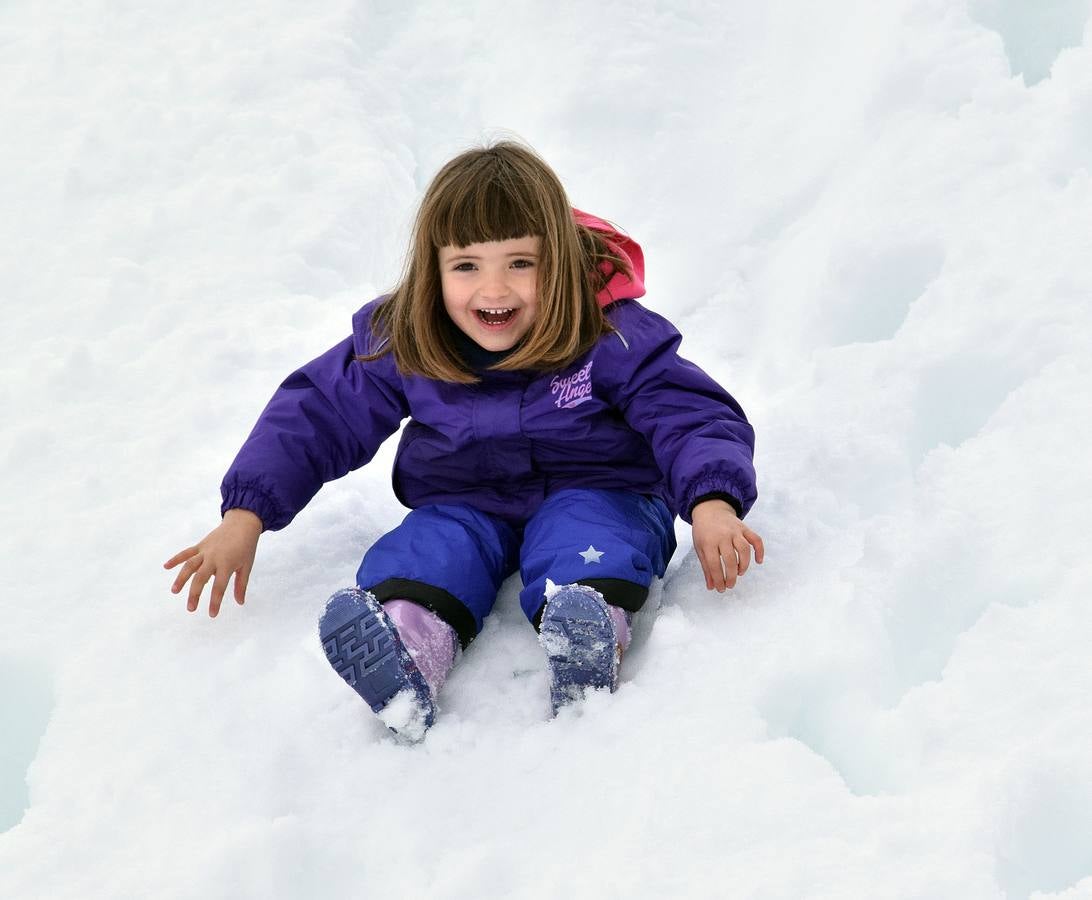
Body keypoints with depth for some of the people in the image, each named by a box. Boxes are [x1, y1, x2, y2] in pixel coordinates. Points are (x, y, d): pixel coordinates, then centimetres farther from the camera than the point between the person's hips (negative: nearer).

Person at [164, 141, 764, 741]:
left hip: (591, 493, -1)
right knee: (427, 551, -30)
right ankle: (404, 633, -58)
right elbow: (315, 413, 1)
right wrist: (246, 514, -9)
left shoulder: (611, 337, -14)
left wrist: (712, 501, -36)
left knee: (587, 541, -35)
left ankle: (588, 620, -62)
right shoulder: (398, 342, -6)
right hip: (463, 501, 2)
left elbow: (695, 415, -15)